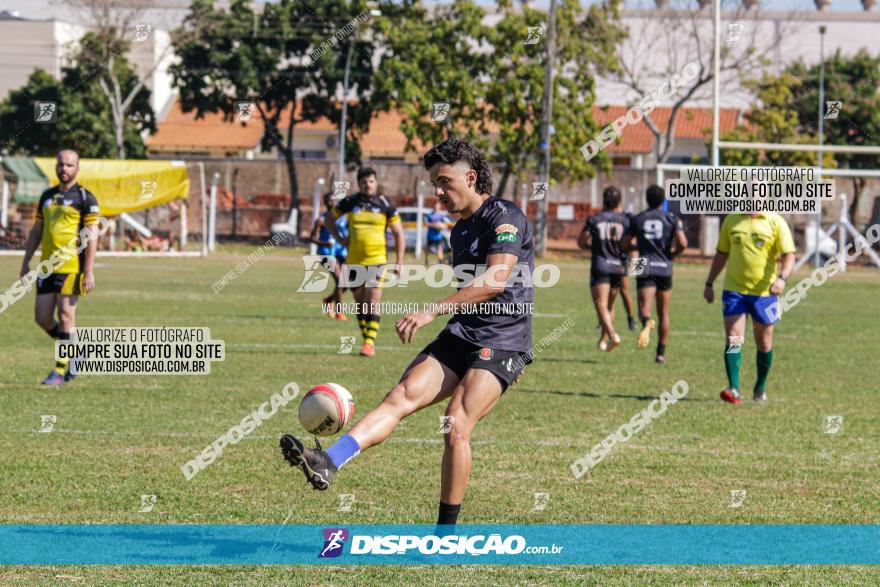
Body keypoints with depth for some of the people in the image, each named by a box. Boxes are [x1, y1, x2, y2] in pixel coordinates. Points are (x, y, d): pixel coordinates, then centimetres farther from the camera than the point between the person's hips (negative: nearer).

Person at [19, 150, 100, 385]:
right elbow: (36, 231, 20)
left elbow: (92, 236, -9)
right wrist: (26, 262, 15)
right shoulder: (47, 196, 14)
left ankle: (61, 369, 2)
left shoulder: (85, 197, -5)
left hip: (71, 267, -6)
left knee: (65, 316, -5)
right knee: (42, 318, 4)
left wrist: (89, 272, -15)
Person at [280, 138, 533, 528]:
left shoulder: (506, 218, -11)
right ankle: (328, 462, -32)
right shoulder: (460, 231, 18)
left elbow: (495, 280, -25)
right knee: (402, 396, -14)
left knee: (455, 426, -19)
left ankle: (447, 532, -7)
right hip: (460, 336, 8)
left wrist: (432, 311, -29)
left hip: (502, 342, -8)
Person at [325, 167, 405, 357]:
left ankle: (370, 343, -16)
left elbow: (398, 233, 4)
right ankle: (367, 339, 21)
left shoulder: (385, 204, -1)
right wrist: (339, 239, 5)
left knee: (373, 300, -14)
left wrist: (399, 261, -1)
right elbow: (329, 219, 19)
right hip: (353, 260, 3)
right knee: (360, 303, 9)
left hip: (377, 259, -3)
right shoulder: (350, 202, 3)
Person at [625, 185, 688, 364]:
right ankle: (661, 352, 15)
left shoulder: (637, 219, 5)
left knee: (644, 307, -11)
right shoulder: (671, 219, 1)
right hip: (665, 269, 1)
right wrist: (673, 253, 9)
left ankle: (647, 322, -47)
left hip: (645, 269, -1)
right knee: (664, 313, 12)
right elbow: (683, 243, -11)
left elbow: (628, 245, 3)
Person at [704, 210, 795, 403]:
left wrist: (782, 277, -27)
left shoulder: (776, 222, -4)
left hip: (764, 292, -1)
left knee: (764, 343, 9)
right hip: (734, 289, 2)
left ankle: (760, 389, 26)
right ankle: (733, 389, -16)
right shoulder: (731, 220, 7)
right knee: (733, 340, -11)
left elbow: (789, 255, -9)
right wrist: (709, 284, 14)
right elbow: (721, 254, 16)